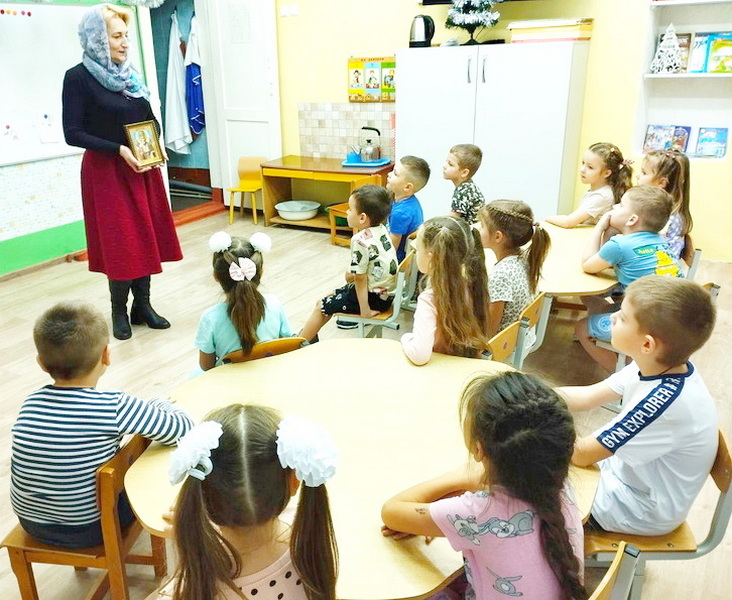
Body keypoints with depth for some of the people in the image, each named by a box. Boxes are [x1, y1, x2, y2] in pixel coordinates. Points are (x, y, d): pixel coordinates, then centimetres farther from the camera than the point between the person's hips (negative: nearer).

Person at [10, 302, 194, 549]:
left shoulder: (31, 402, -9)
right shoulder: (117, 407, -25)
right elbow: (182, 429, -21)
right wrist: (159, 404, 1)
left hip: (31, 523, 5)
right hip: (87, 529, -4)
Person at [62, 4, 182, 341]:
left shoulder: (129, 73, 8)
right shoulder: (79, 77, -9)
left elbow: (150, 119, 15)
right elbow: (73, 133, -13)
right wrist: (118, 149, -21)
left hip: (143, 169, 6)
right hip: (106, 171, -6)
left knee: (146, 237, 7)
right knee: (120, 243, -1)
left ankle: (142, 305, 19)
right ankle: (119, 311, 15)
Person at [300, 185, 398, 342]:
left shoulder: (361, 240, -26)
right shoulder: (382, 229, 0)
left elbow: (360, 279, -22)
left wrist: (364, 310, -17)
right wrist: (354, 274, 8)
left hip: (373, 297, -9)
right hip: (387, 292, 9)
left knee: (321, 307, 5)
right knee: (330, 298, 21)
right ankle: (309, 337, 31)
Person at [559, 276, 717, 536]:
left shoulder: (664, 402, -37)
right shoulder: (659, 367, -13)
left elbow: (582, 453, -29)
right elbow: (587, 396, -3)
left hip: (644, 511, -7)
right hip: (625, 472, 7)